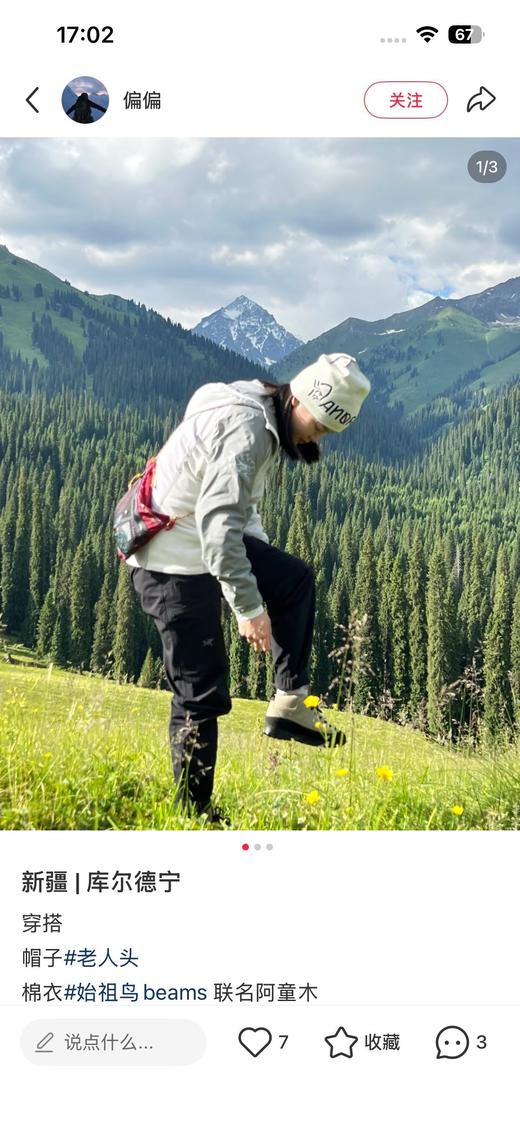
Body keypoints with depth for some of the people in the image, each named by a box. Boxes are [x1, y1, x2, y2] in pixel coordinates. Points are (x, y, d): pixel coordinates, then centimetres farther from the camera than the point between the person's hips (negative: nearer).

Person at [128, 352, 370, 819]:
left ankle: (291, 705, 16)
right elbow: (218, 524, -31)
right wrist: (250, 607, -28)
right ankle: (193, 811, 8)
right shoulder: (247, 430, -24)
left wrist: (265, 566, 16)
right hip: (174, 561, -10)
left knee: (295, 580, 19)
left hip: (201, 540, 10)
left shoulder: (260, 412, 8)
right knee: (201, 691, -4)